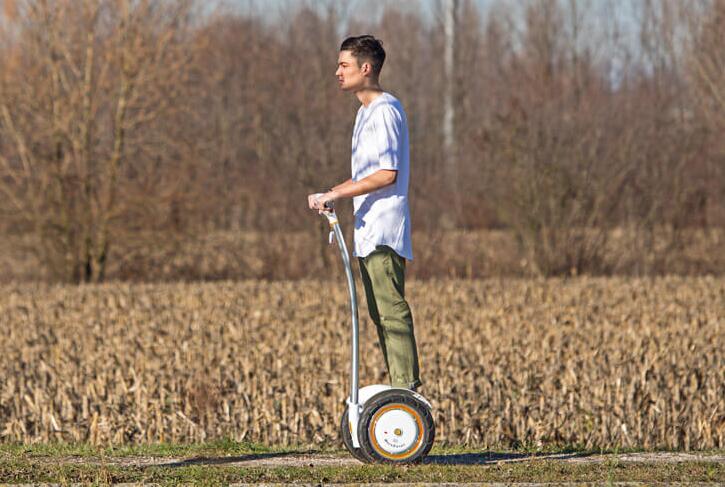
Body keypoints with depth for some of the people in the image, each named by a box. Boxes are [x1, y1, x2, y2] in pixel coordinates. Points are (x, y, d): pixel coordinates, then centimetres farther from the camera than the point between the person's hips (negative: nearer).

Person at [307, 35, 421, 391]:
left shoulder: (385, 111, -12)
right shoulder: (366, 111, 19)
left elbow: (387, 174, -20)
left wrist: (335, 194, -17)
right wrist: (331, 196, 14)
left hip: (384, 231, -11)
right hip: (369, 231, 11)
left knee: (391, 311, -12)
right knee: (381, 315, 11)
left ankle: (407, 387, -14)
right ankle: (398, 389, 14)